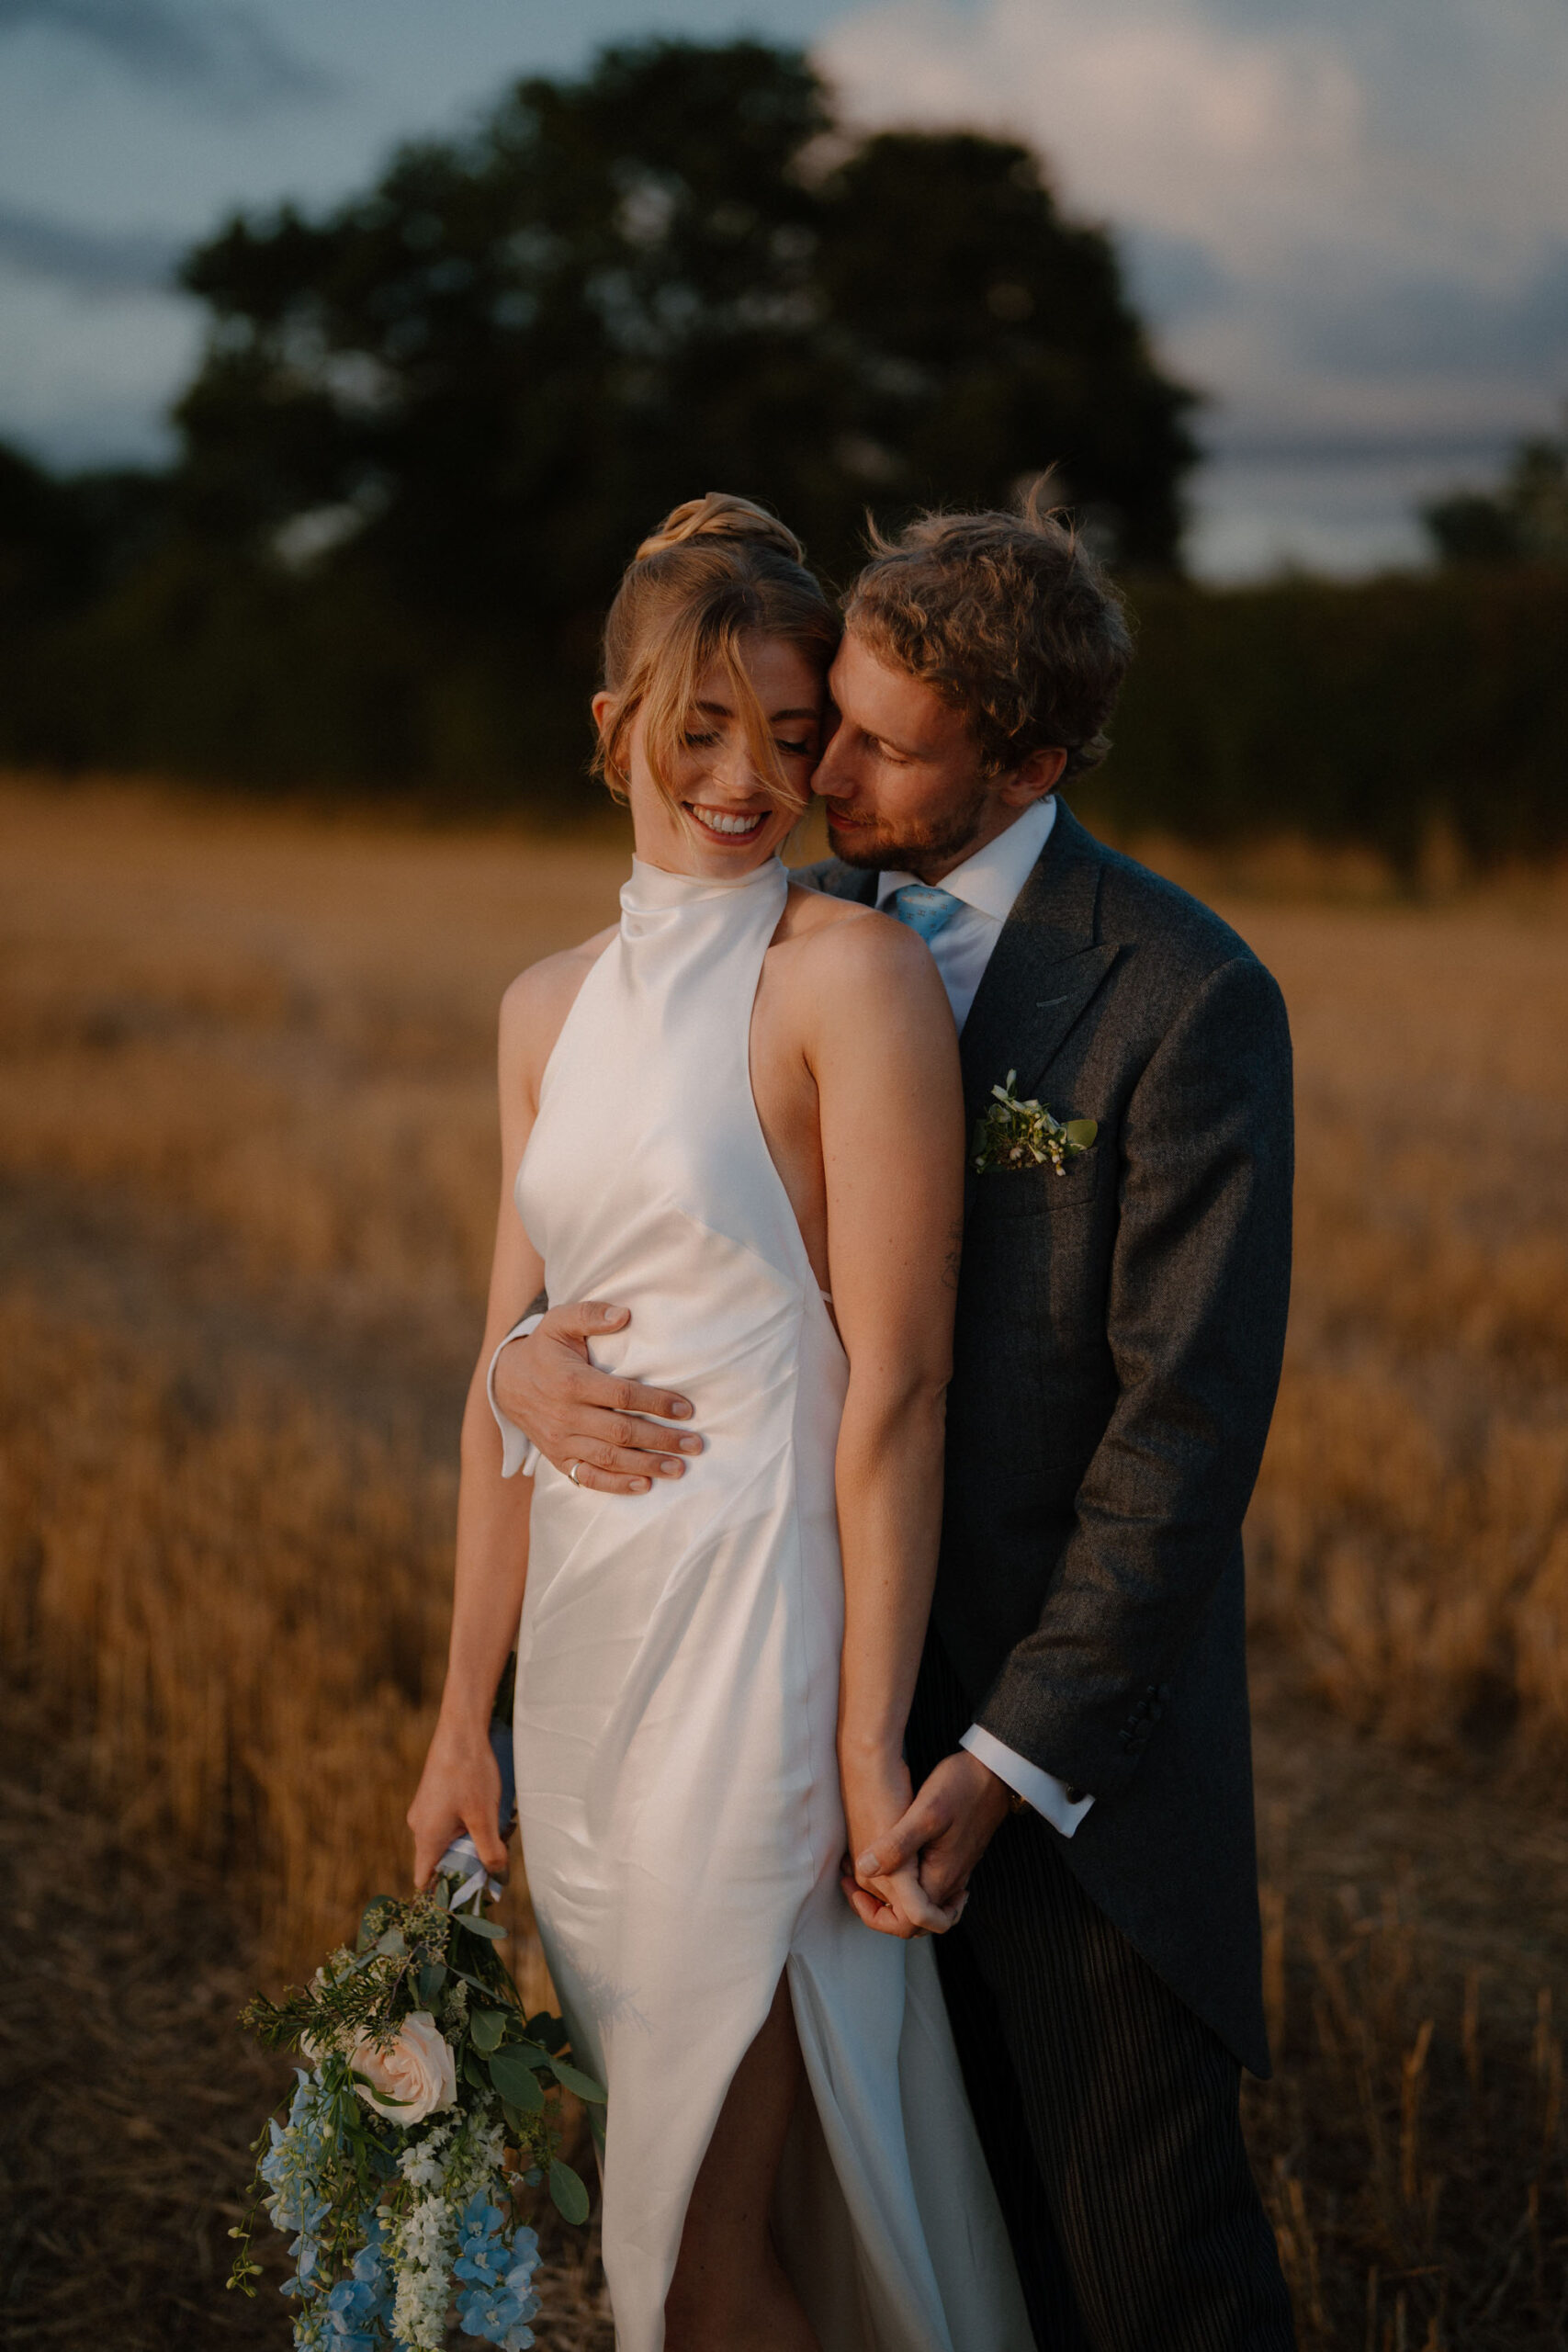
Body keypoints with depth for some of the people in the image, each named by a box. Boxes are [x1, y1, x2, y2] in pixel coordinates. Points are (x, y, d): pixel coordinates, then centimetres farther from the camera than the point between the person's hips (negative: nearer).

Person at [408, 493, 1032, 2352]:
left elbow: (894, 1389, -13)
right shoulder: (551, 1009, 10)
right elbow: (514, 1378, 11)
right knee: (655, 2175, 17)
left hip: (759, 1637, -6)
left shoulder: (850, 975, -10)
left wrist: (870, 1742, -15)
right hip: (586, 1640, 7)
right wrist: (463, 1722, 11)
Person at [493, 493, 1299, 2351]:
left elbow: (1189, 1421, -16)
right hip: (846, 1706, 5)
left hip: (1083, 1718, -5)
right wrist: (532, 1361, -13)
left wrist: (1011, 1759, -19)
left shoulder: (1190, 999, -13)